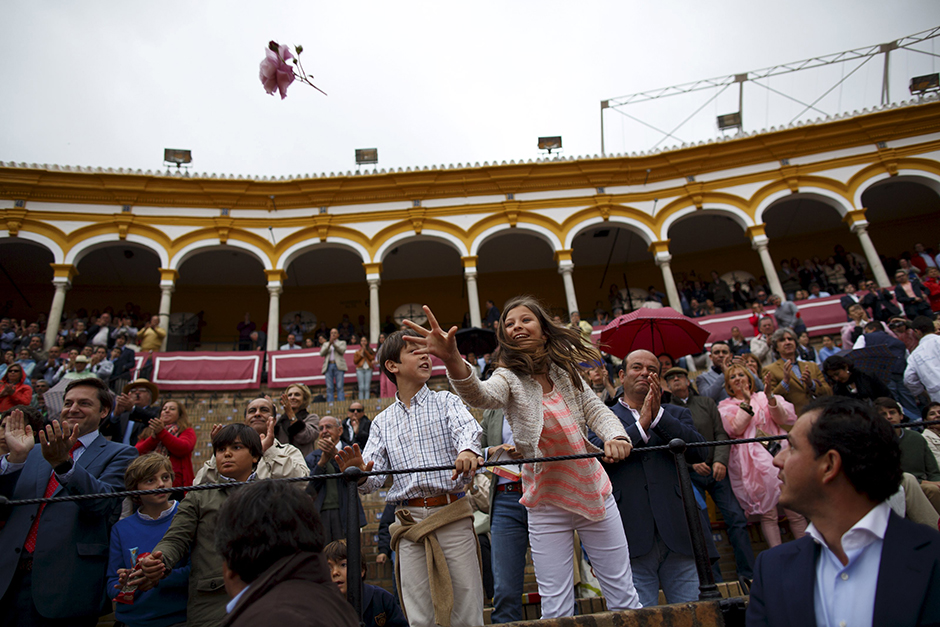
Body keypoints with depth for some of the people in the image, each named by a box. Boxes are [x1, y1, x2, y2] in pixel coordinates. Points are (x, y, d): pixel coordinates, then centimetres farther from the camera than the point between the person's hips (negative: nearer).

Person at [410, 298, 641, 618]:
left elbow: (597, 410, 5)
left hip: (594, 491, 3)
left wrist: (615, 436, -19)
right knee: (557, 610, 4)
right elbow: (481, 395, -34)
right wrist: (452, 360, -56)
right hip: (548, 504, -3)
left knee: (624, 598, 13)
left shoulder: (565, 370, 1)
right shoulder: (510, 377, -11)